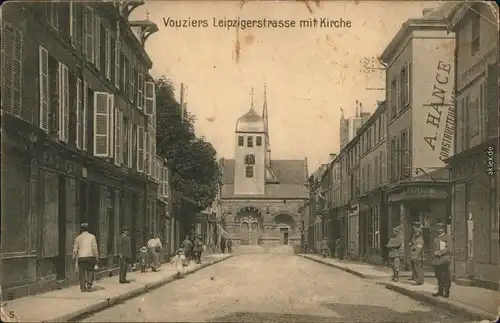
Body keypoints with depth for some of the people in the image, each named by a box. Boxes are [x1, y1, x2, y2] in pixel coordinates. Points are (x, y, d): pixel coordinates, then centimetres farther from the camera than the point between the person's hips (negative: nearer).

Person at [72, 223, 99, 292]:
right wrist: (97, 258, 1)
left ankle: (83, 288, 2)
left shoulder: (78, 238, 4)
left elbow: (75, 250, 3)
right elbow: (95, 248, -3)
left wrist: (74, 259, 13)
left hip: (81, 258, 0)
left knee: (82, 273, 6)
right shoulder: (92, 237, 2)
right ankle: (89, 283, -8)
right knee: (90, 271, 12)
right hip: (90, 257, 0)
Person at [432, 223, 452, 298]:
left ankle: (447, 292, -1)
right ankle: (440, 291, 18)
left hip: (444, 261, -7)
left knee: (446, 277, -4)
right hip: (437, 261, 7)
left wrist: (440, 252, -15)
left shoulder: (447, 237, -2)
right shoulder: (436, 238, 18)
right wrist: (435, 253, 11)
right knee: (439, 277, 10)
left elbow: (448, 249, -11)